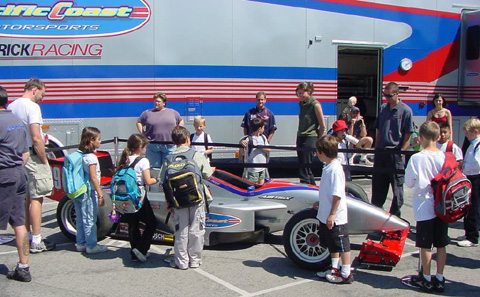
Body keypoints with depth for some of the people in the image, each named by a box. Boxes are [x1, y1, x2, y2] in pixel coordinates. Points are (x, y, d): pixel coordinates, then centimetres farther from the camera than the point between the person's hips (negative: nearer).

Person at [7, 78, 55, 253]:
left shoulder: (11, 107, 12)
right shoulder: (32, 107, -14)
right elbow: (36, 138, -20)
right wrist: (44, 160, -12)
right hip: (32, 156, -9)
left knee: (25, 198, 16)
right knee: (36, 199, -3)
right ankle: (36, 242, 1)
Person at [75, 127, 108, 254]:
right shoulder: (91, 157, -17)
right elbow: (93, 178, -20)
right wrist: (100, 195, -17)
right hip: (89, 192, -9)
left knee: (80, 219, 16)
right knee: (90, 220, 0)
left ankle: (81, 243, 26)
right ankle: (91, 246, 7)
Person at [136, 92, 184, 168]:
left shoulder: (173, 112, 10)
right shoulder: (147, 113, 7)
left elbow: (181, 122, 19)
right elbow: (139, 123, 13)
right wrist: (143, 134, 2)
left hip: (169, 146, 1)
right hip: (152, 145, -1)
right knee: (154, 167, 1)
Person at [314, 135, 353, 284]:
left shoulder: (335, 169, -22)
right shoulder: (328, 167, 7)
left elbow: (337, 195, -24)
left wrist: (332, 214, -24)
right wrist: (321, 202, 27)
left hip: (336, 218, -10)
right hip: (326, 216, 10)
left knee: (341, 244, 3)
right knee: (332, 244, 21)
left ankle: (346, 274, 13)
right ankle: (334, 268, 34)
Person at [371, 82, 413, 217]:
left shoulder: (405, 110, -5)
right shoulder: (383, 108, 11)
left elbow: (408, 135, -7)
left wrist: (401, 152, -12)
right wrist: (376, 149, 12)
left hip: (395, 153, -6)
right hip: (380, 152, 6)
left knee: (397, 186, 3)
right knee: (377, 184, 12)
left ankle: (394, 215, 13)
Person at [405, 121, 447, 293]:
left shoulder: (417, 158, -14)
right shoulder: (445, 157, -5)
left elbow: (409, 183, -7)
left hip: (424, 209, -4)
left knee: (425, 246, 7)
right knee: (441, 245, 11)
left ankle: (427, 279, 17)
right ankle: (439, 279, 20)